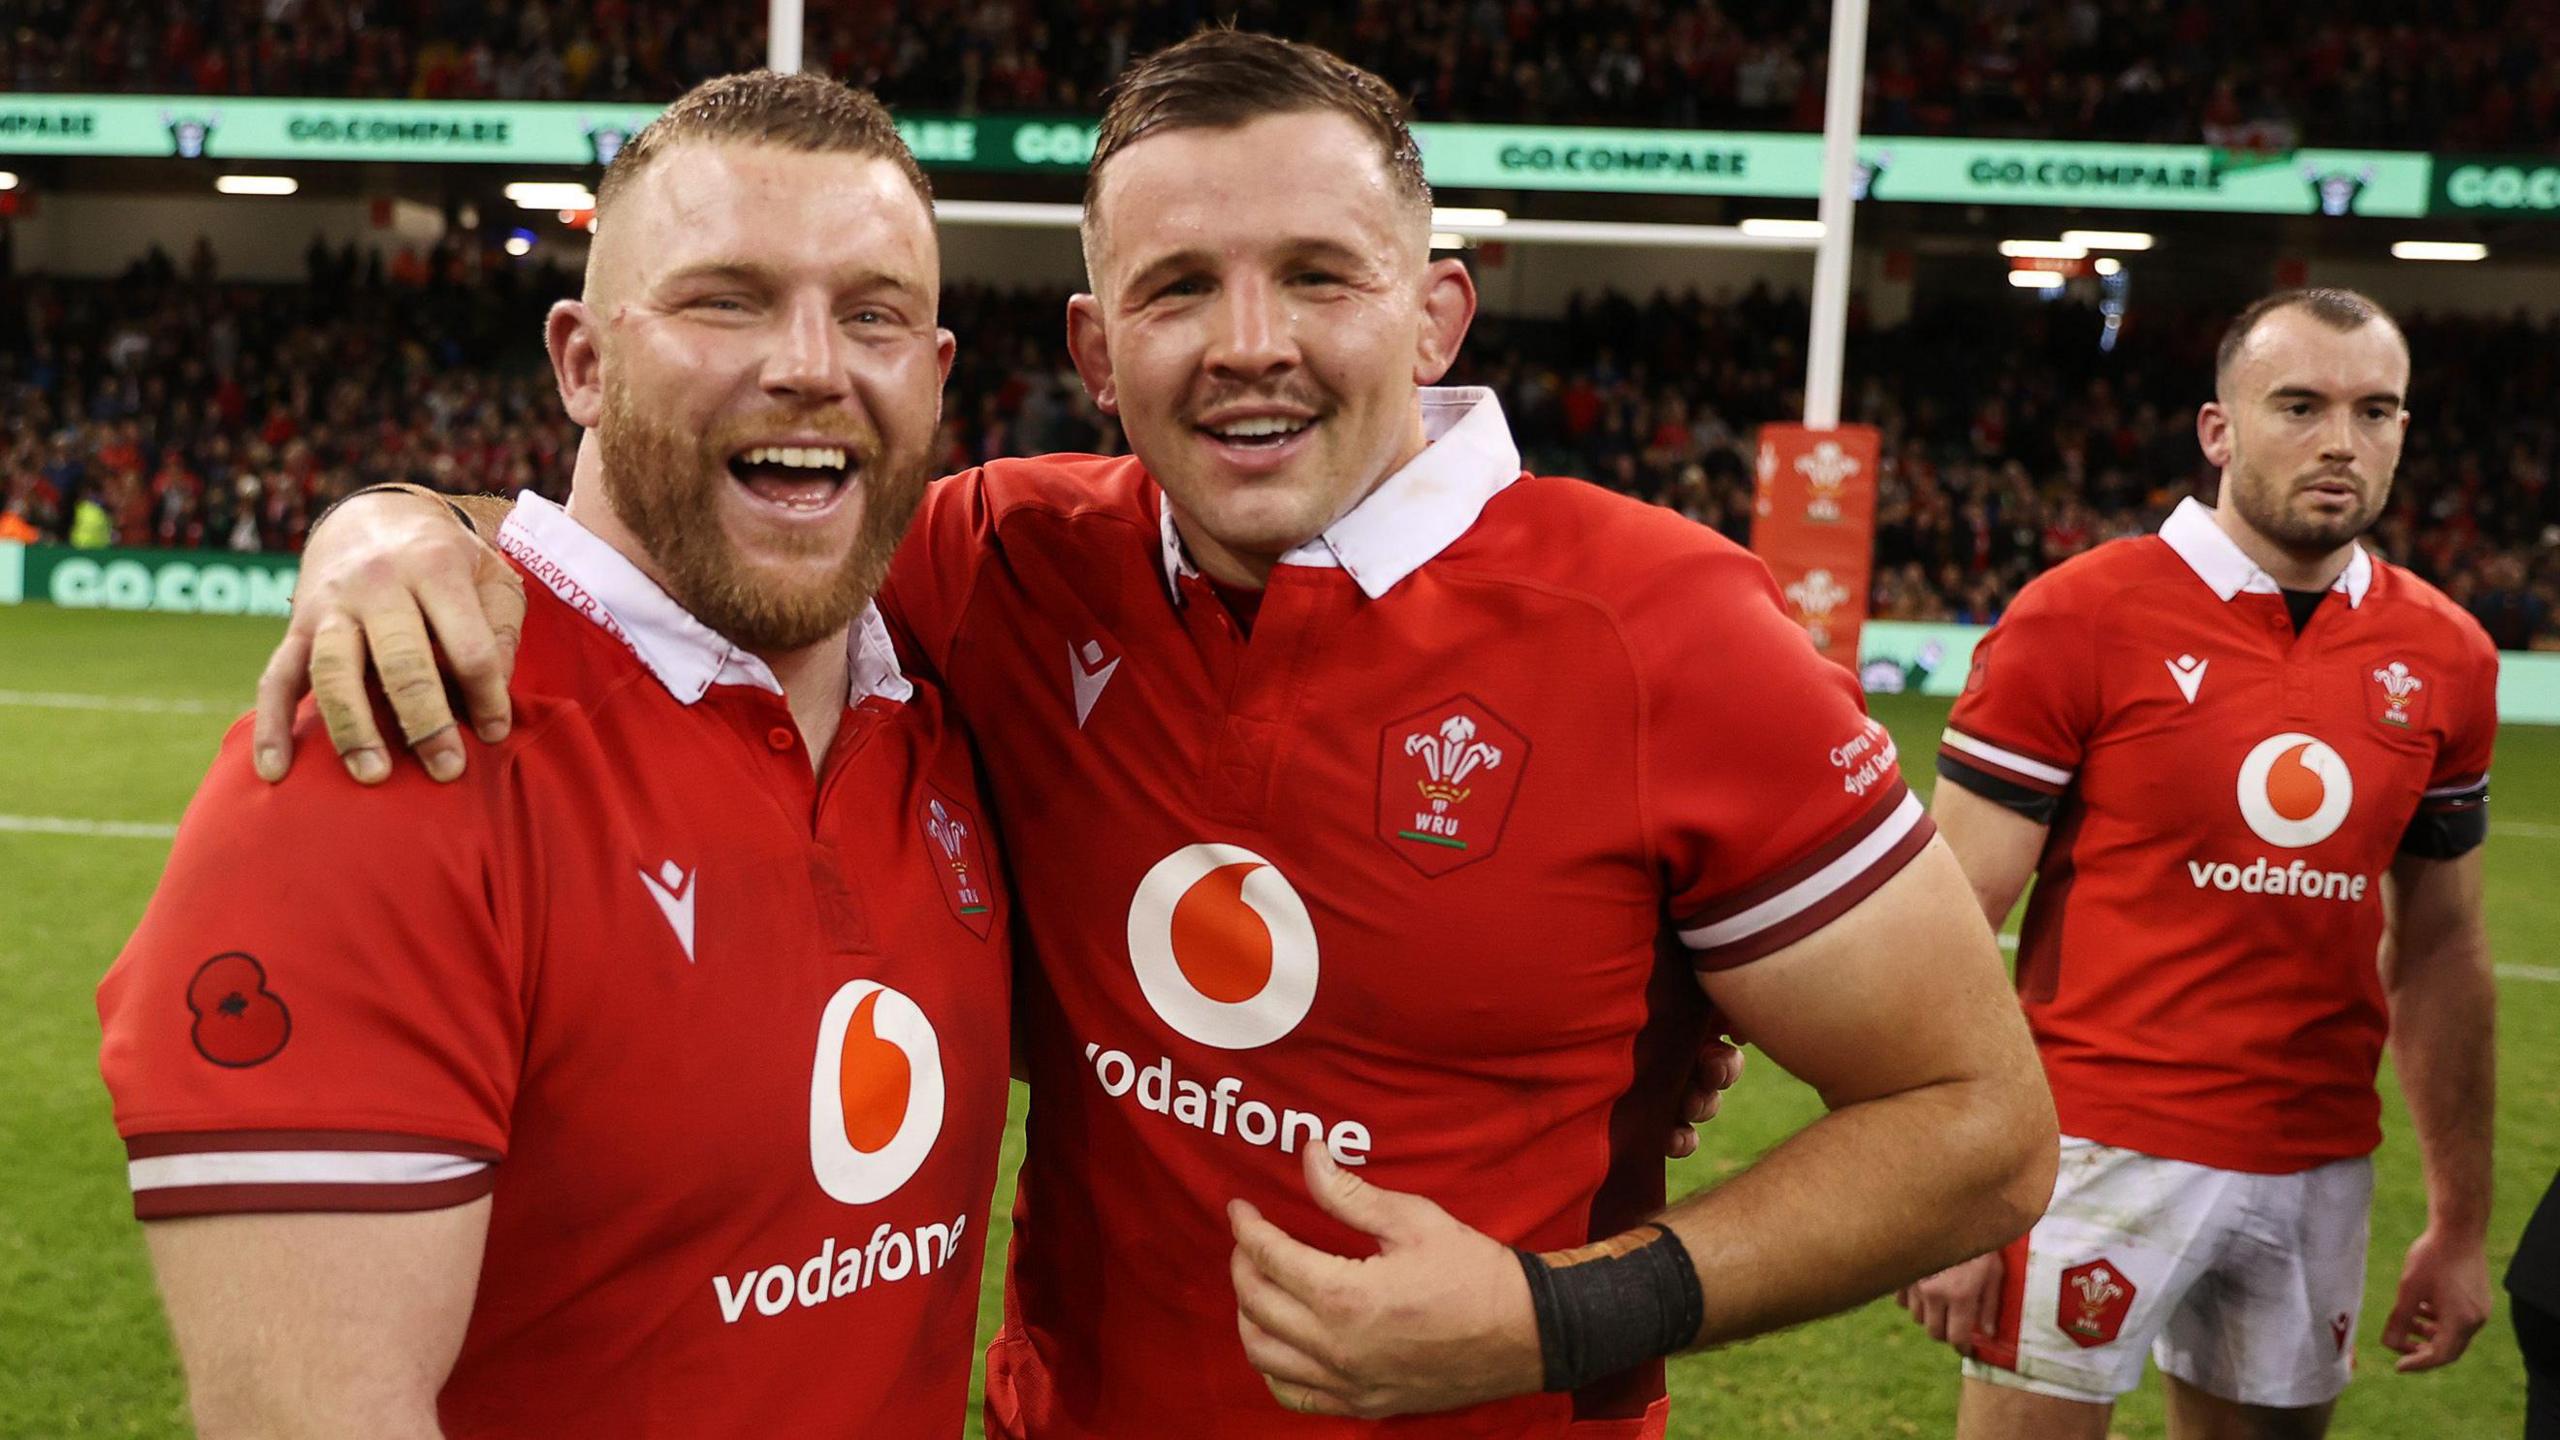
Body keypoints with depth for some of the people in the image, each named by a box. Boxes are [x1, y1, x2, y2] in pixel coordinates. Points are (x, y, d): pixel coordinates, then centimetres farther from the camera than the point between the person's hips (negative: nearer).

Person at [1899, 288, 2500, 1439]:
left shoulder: (2445, 660, 5)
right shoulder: (2077, 620, -10)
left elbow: (2440, 951, 13)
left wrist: (2462, 1221, 13)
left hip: (2320, 1166, 5)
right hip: (2105, 1154, -4)